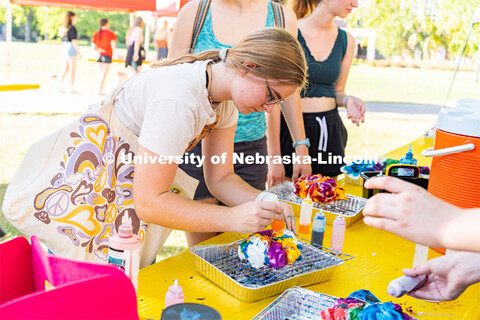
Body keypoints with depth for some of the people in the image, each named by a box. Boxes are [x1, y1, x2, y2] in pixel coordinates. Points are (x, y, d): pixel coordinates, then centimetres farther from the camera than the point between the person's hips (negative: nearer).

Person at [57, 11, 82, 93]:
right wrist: (78, 52, -12)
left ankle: (60, 86, 8)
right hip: (71, 48, -8)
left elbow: (62, 40, 16)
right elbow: (74, 41, -15)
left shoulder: (63, 27, 13)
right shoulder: (72, 28, -12)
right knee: (73, 68, -2)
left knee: (64, 68, 11)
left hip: (64, 47, 8)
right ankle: (72, 87, -1)